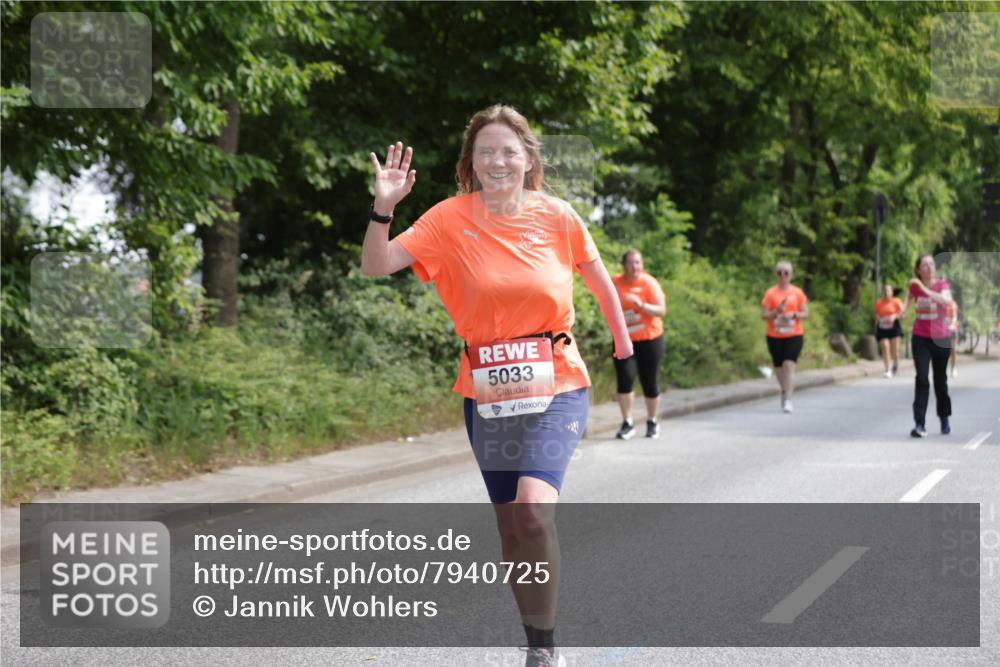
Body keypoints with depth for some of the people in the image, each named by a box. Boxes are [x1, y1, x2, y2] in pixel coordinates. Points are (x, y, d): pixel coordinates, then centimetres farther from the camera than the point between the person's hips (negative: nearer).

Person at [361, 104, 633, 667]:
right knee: (510, 523, 10)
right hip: (487, 393, 2)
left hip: (556, 388, -2)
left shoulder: (556, 215, -5)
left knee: (533, 506, -24)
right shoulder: (452, 218, -5)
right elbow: (376, 266, -9)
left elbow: (596, 275, 14)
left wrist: (621, 334, 24)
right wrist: (384, 207, -24)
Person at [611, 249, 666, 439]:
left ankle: (652, 422, 22)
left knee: (650, 383, 3)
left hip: (649, 339, -2)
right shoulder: (616, 283, 1)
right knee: (625, 379, -12)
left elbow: (661, 311, -16)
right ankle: (627, 423, -3)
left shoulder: (649, 283, -9)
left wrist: (641, 304, -29)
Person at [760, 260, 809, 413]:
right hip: (775, 336, 1)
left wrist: (794, 314, -14)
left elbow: (805, 313, 5)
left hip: (794, 336, -1)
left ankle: (787, 401, -15)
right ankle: (785, 392, 38)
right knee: (779, 367, 10)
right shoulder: (770, 293, 2)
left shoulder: (798, 293, 3)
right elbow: (764, 315, 0)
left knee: (789, 366, -15)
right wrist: (777, 311, -17)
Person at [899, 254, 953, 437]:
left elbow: (946, 300, -30)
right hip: (920, 338, 1)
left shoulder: (942, 284, -7)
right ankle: (919, 424, -16)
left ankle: (944, 420, 33)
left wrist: (924, 289, -33)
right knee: (922, 379, -13)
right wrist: (904, 310, 8)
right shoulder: (914, 286, 1)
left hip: (941, 338, -1)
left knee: (940, 380, 12)